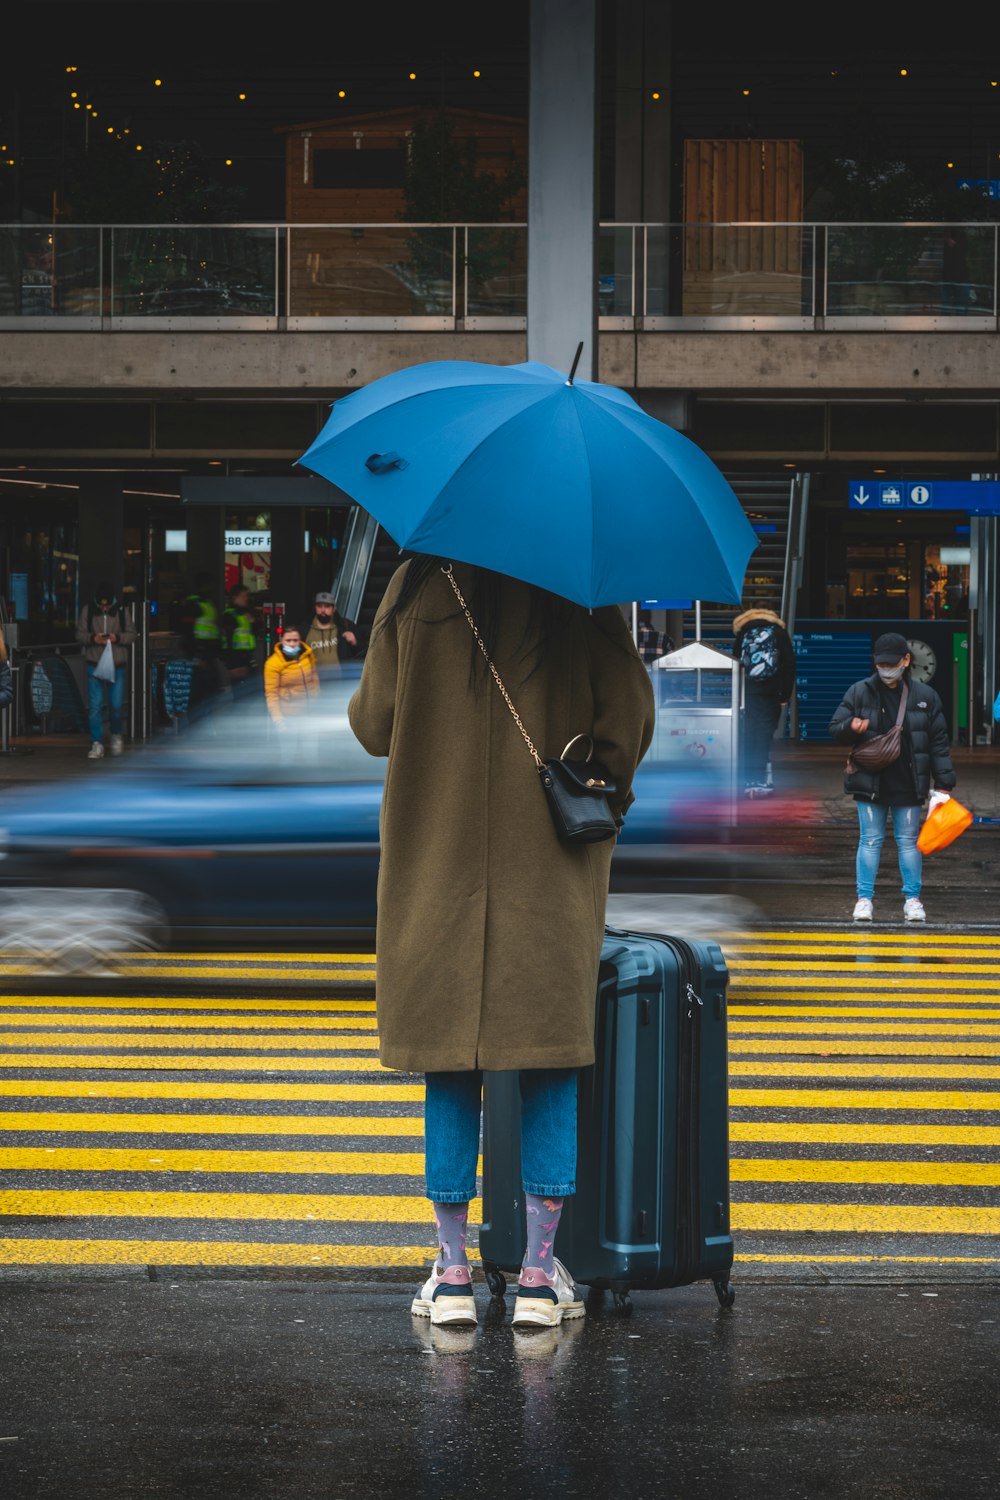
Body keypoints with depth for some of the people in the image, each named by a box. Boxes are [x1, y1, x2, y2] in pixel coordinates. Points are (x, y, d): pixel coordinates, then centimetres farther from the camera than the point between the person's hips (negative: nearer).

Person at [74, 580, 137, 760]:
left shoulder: (122, 612, 0)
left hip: (117, 666, 0)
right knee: (95, 706, -5)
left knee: (116, 705, 3)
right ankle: (97, 744, -1)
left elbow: (131, 634, 3)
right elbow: (79, 634, 2)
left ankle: (116, 735, 31)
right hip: (94, 665, 0)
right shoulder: (87, 611, -1)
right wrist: (93, 638, -18)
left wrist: (117, 638, -17)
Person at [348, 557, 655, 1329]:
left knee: (450, 1064, 8)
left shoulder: (416, 587, -2)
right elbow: (629, 708, -7)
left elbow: (373, 723, 1)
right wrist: (605, 793, 9)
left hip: (439, 864, 0)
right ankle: (540, 1272, 6)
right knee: (552, 1060, 7)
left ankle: (453, 1272, 9)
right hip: (554, 866, 0)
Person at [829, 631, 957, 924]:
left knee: (909, 841, 6)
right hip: (870, 783, 0)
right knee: (870, 840, 3)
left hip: (908, 784, 0)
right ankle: (864, 898, 9)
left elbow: (939, 743, 5)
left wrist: (943, 784, 1)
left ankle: (912, 899, 14)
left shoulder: (925, 696, 2)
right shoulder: (859, 692, 1)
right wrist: (851, 728, -21)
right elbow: (834, 729, 4)